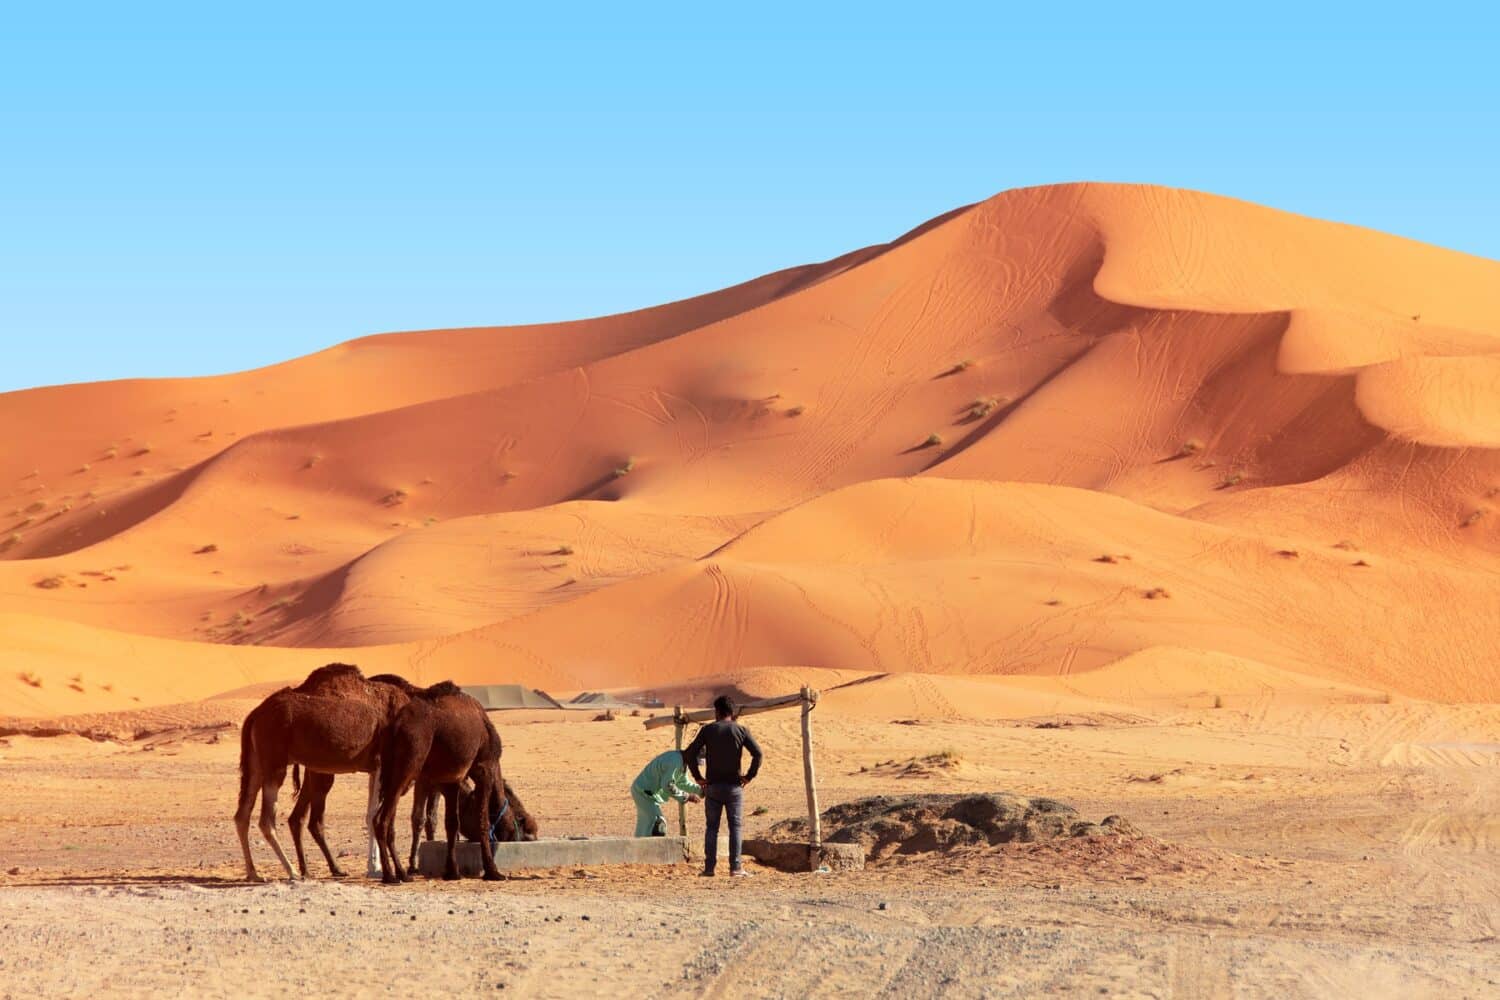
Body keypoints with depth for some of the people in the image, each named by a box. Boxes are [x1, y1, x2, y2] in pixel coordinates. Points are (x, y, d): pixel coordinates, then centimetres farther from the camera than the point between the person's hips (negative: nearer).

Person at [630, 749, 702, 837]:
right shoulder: (675, 761, -27)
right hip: (644, 791, -11)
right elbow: (667, 785, -29)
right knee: (658, 823, -15)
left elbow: (683, 783, 18)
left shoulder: (682, 761, 5)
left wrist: (700, 790, 6)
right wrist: (686, 796, -23)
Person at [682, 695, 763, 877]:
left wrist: (698, 777, -1)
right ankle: (735, 867, -3)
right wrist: (749, 776, -2)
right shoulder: (741, 731, -1)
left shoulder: (708, 730, -1)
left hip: (713, 786, 0)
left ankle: (710, 867, 4)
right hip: (734, 786, 0)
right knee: (735, 826, 3)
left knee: (711, 827, 6)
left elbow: (691, 753, -8)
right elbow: (757, 754, -9)